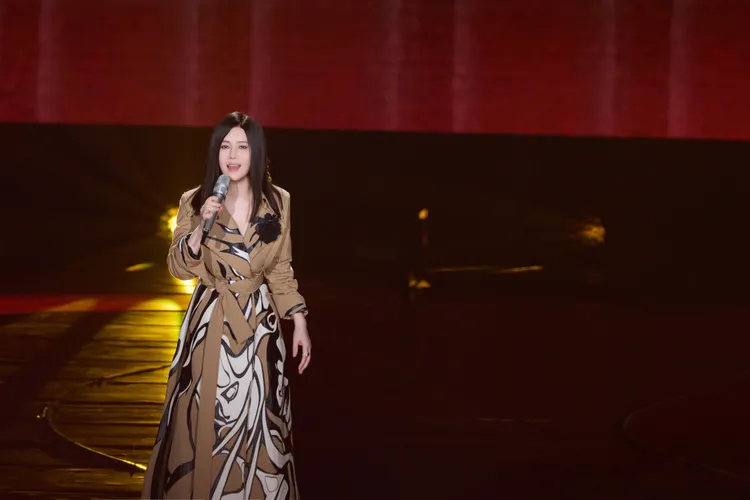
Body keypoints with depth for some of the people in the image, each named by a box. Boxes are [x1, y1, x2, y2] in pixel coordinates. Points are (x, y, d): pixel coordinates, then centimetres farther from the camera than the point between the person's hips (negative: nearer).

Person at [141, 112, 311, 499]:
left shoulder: (277, 202, 1)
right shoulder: (195, 202, -3)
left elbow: (282, 271, 8)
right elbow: (178, 269, -6)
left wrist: (299, 322, 4)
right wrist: (200, 226, -21)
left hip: (259, 323, 1)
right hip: (210, 323, -1)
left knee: (257, 422, 5)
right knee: (205, 422, 0)